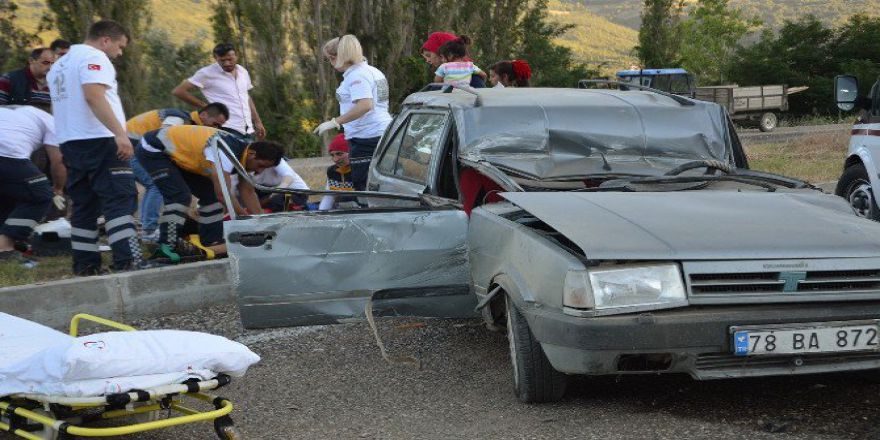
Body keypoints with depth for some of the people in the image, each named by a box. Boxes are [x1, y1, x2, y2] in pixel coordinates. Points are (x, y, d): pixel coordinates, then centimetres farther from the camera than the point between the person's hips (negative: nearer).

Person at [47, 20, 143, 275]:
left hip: (70, 142, 9)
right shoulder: (93, 57, -6)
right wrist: (120, 133, -28)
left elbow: (59, 105, 28)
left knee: (84, 204, 11)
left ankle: (85, 264, 9)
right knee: (119, 201, -12)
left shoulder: (60, 65, 24)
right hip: (99, 140, -9)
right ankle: (127, 261, -20)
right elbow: (94, 96, -21)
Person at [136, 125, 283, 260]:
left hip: (176, 154, 9)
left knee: (210, 195, 3)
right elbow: (224, 194, -37)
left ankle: (212, 243, 9)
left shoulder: (244, 153, -5)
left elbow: (248, 192, 3)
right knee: (180, 196, -25)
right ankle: (166, 246, -24)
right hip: (153, 151, -9)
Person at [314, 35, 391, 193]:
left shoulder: (357, 75, -11)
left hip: (366, 137, -10)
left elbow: (365, 105, -24)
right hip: (382, 135, 10)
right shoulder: (374, 72, 19)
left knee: (363, 187, -9)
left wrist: (335, 122, -23)